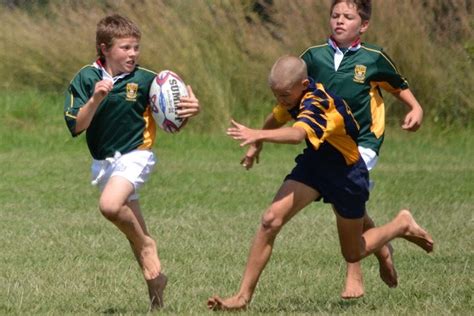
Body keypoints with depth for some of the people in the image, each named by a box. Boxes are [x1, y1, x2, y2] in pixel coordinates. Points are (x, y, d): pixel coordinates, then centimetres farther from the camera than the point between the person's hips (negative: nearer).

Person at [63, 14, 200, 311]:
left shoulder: (145, 79, -11)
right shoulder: (86, 78, -6)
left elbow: (174, 111, -2)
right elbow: (76, 126, -11)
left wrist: (193, 108, -25)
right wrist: (96, 99, -26)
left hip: (135, 155, -4)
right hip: (103, 161, 4)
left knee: (110, 205, -31)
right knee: (133, 229, 13)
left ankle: (146, 245, -6)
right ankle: (155, 278, 30)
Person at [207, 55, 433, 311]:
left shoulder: (319, 105, -36)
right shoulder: (297, 96, -11)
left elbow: (298, 134, -58)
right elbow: (276, 118, 14)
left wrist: (258, 135, -73)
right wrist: (256, 144, 25)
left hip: (347, 175, -7)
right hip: (314, 163, 7)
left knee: (353, 254, 11)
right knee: (271, 220, -16)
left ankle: (402, 225, 37)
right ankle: (243, 296, -12)